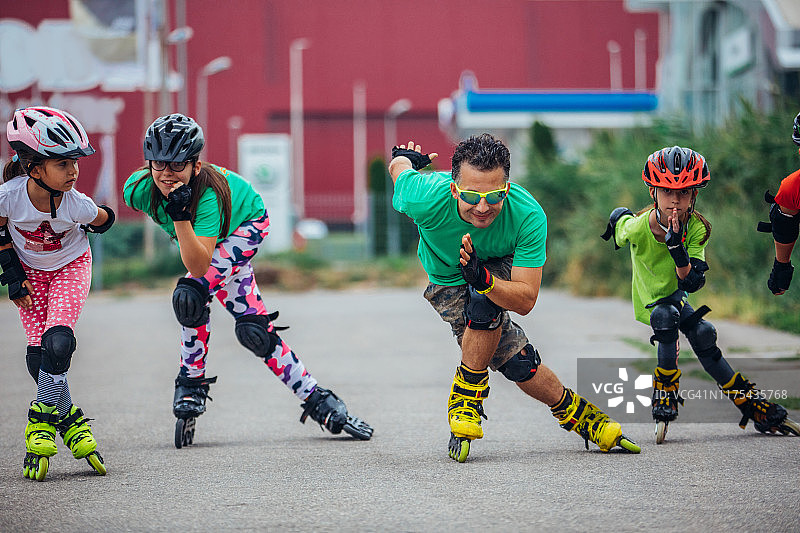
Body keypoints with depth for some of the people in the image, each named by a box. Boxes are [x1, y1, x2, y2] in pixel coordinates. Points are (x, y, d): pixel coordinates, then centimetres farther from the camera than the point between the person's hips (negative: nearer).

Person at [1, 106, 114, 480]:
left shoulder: (77, 205, -29)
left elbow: (103, 220, -4)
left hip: (70, 267, -1)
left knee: (58, 341, -21)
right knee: (37, 352, -8)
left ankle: (42, 420, -8)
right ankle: (70, 422, 8)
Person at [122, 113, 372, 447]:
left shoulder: (208, 192, -42)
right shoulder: (138, 190, -29)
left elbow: (199, 266, -49)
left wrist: (180, 217, -58)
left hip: (247, 225, -7)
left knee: (192, 293, -30)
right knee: (254, 331, -2)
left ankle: (192, 385, -12)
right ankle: (319, 403, 8)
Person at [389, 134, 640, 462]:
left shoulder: (529, 216, -38)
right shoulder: (426, 199, -40)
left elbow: (525, 300, -36)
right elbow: (398, 167, -16)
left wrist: (483, 278, -54)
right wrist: (405, 159, 8)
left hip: (499, 266, 0)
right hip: (446, 281, 0)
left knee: (486, 302, -34)